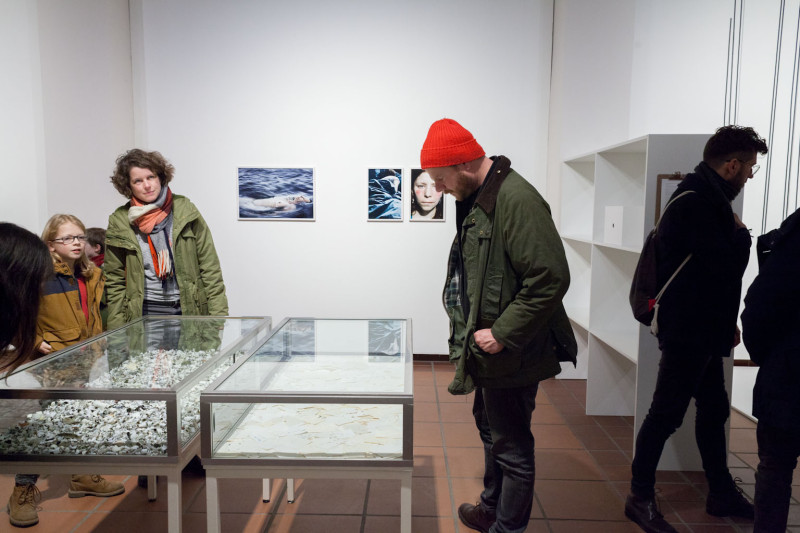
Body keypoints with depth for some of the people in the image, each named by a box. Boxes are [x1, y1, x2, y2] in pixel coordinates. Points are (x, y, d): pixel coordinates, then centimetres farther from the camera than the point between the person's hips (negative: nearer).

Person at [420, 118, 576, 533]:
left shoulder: (516, 200, -23)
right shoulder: (477, 199, 9)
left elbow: (550, 279, -28)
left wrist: (501, 334, -23)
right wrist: (468, 331, 12)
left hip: (510, 354, -11)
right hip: (486, 347, 11)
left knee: (512, 447, 6)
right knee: (490, 428, 26)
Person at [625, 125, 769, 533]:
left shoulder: (704, 198, 13)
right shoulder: (699, 203, -19)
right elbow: (728, 267, -23)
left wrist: (727, 323, 16)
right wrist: (741, 234, -3)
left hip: (702, 331, 11)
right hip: (688, 332, -11)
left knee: (713, 410, 19)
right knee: (666, 414, -1)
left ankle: (722, 494, 34)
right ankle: (640, 498, 13)